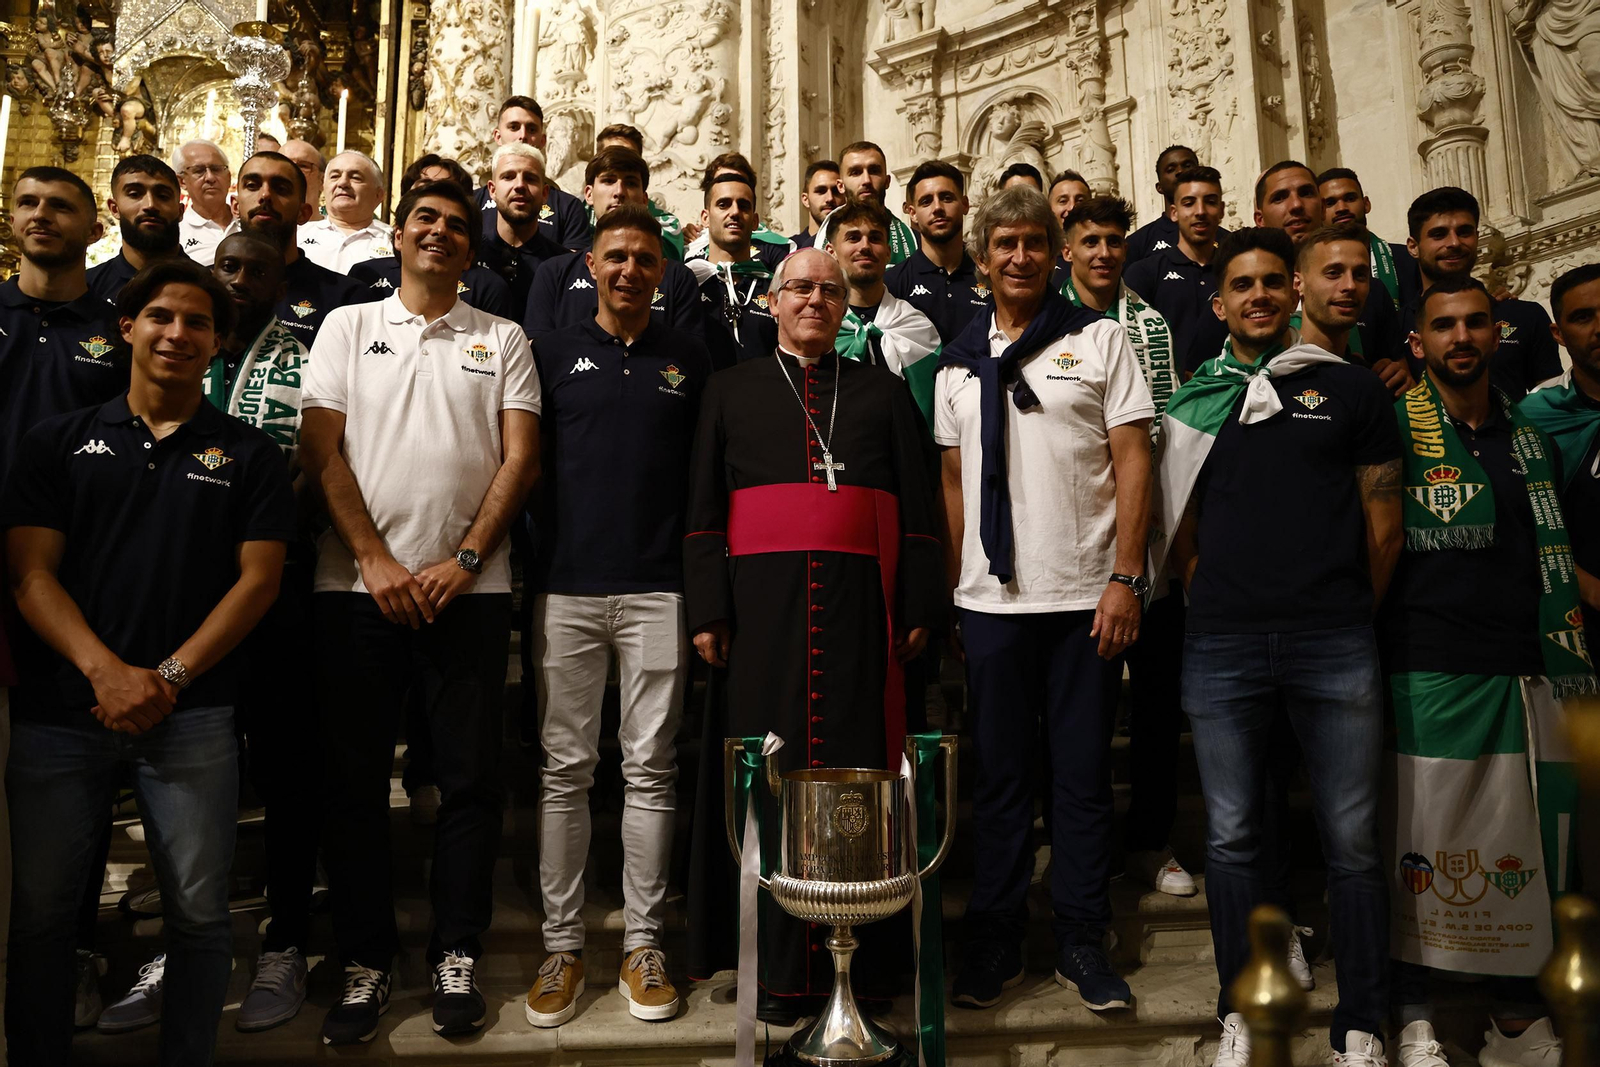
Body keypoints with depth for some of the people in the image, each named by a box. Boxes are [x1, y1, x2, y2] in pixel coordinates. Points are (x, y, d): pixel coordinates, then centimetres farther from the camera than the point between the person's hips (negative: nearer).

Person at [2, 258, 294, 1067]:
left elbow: (259, 578, 0)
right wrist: (106, 671, -13)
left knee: (197, 910, 2)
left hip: (192, 718, -1)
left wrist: (170, 677, -10)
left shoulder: (248, 454, 8)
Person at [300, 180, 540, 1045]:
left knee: (471, 778, 2)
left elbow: (521, 459, 2)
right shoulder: (348, 326, 12)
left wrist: (463, 561, -8)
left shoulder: (502, 340, 11)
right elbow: (322, 450, 4)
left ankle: (457, 958, 16)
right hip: (357, 584, 1)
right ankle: (365, 962, 18)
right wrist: (376, 560, -7)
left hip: (468, 587, 0)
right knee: (355, 778, 5)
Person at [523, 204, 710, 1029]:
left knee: (650, 769, 4)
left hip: (657, 589, 0)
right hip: (565, 588, 1)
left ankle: (644, 944, 16)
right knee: (564, 769, 4)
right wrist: (526, 570, 1)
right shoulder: (556, 353, 10)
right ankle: (562, 945, 16)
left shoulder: (689, 360, 10)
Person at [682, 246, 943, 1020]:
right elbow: (703, 507, 8)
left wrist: (918, 608, 2)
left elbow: (918, 506, 12)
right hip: (763, 602, 0)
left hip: (859, 604, 1)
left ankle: (860, 956, 11)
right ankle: (779, 965, 9)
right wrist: (707, 609, -2)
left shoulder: (884, 392, 17)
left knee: (857, 766, 0)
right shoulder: (730, 390, 16)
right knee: (772, 772, 0)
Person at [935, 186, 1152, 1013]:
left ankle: (1082, 941, 19)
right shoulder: (959, 362, 13)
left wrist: (1125, 578, -9)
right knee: (999, 773, 9)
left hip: (1084, 596, -2)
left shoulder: (1099, 338, 4)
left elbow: (1133, 464, -1)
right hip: (991, 599, 2)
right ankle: (995, 941, 20)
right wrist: (951, 589, 7)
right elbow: (952, 482, 14)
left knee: (1084, 772, 5)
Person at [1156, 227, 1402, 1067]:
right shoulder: (1194, 403, 12)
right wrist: (1220, 601, 4)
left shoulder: (1350, 389, 8)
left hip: (1335, 648, -1)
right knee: (1231, 838, 8)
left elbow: (1383, 524, 8)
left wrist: (1346, 617, 8)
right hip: (1221, 647, 1)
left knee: (1351, 840, 4)